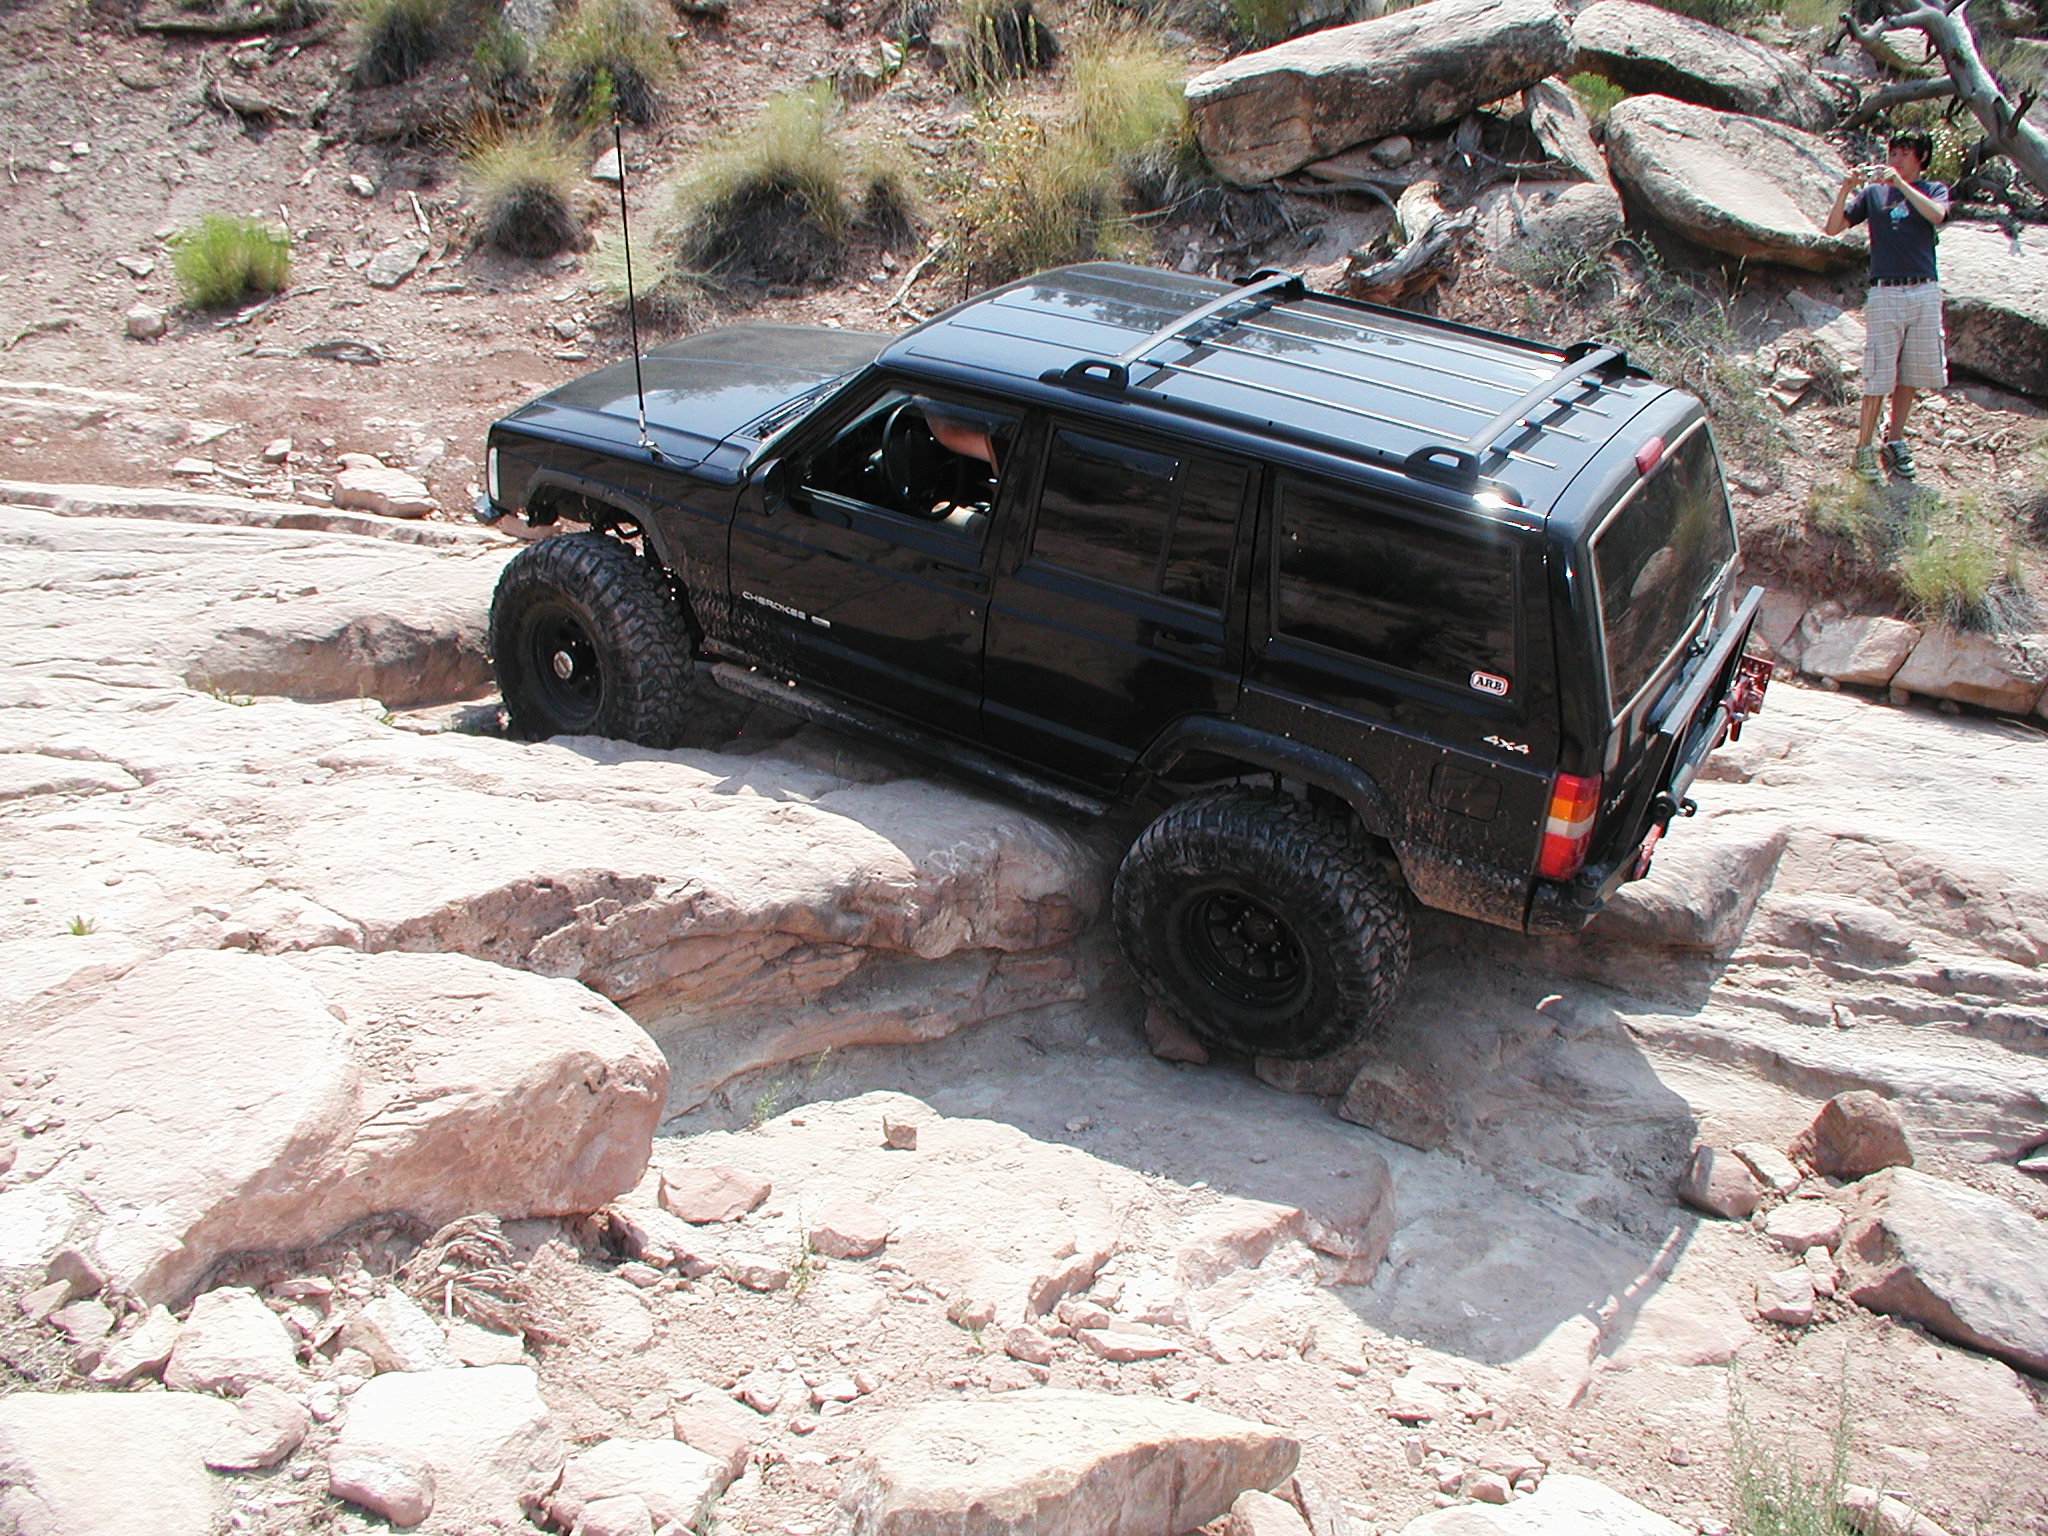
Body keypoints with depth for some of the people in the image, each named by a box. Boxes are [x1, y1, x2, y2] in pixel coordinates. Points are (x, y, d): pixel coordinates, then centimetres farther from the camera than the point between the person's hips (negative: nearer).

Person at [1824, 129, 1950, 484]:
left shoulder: (1934, 190, 10)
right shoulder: (1874, 191, 10)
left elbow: (1936, 215, -13)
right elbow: (1833, 227, 3)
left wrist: (1900, 182, -18)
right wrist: (1846, 189, -11)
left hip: (1925, 292, 2)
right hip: (1885, 293, -1)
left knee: (1910, 375, 6)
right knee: (1879, 376, -5)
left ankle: (1895, 442, 18)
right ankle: (1864, 448, 1)